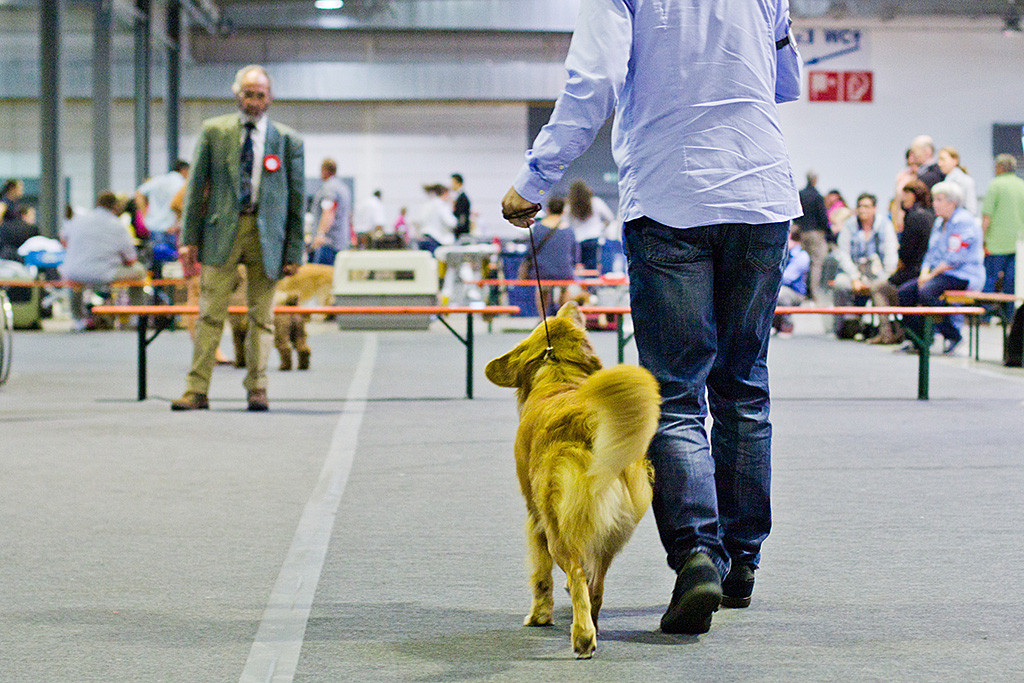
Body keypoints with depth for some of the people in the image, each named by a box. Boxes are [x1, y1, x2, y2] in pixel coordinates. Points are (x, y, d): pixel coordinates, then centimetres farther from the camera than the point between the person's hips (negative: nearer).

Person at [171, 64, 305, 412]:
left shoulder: (288, 140, 4)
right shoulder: (214, 131, 6)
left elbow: (297, 198, 6)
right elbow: (197, 184, 6)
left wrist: (295, 251, 2)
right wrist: (188, 238, 1)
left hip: (267, 234, 0)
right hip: (221, 230, 0)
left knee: (261, 315, 3)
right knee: (210, 313, -3)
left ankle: (256, 387, 12)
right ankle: (197, 389, 0)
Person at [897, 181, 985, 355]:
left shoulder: (963, 222, -12)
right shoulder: (940, 222, 18)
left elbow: (955, 258, -19)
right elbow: (932, 253, 18)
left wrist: (932, 274, -17)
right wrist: (924, 273, -1)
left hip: (963, 276, -9)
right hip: (942, 274, 10)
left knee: (926, 292, -31)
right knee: (905, 291, -7)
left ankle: (953, 336, -19)